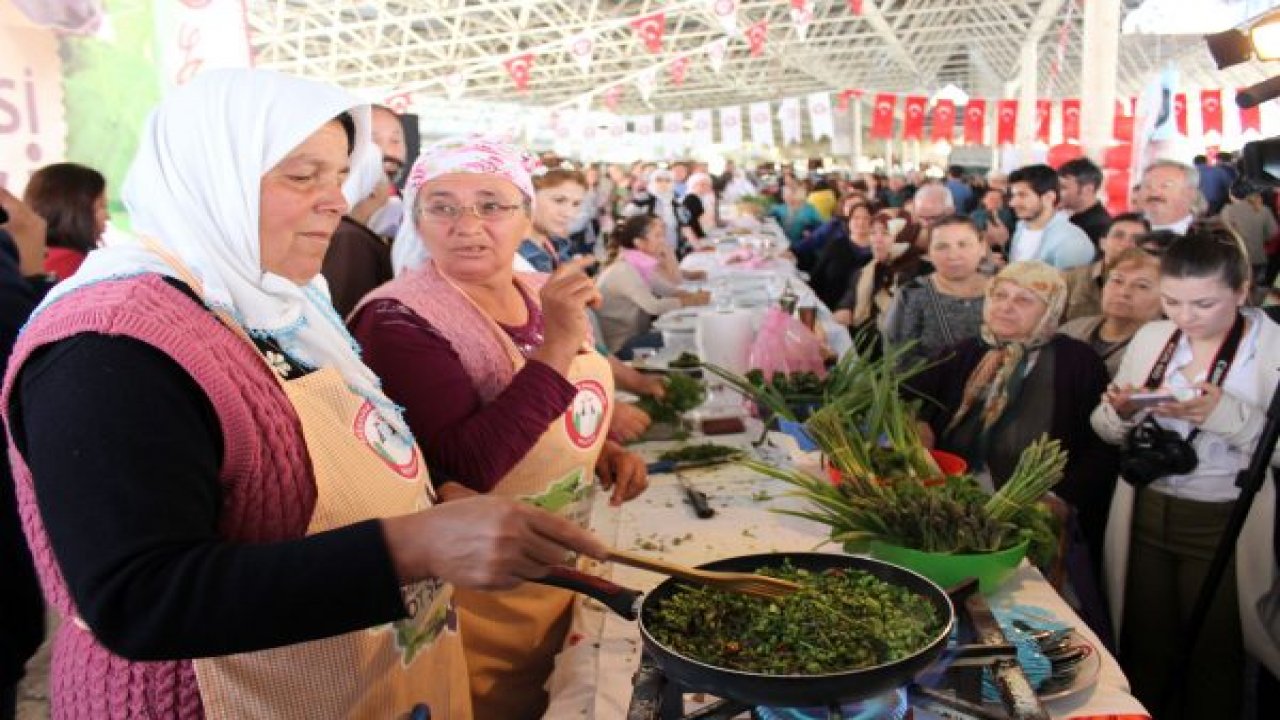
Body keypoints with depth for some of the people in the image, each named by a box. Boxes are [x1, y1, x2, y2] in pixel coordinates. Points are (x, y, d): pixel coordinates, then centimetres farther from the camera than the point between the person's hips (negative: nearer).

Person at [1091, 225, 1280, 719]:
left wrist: (1230, 416, -30)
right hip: (1144, 517, 4)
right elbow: (1108, 431, 7)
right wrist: (1120, 412, -14)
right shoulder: (1150, 338, 2)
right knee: (1142, 652, 13)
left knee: (1212, 662, 12)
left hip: (1223, 528, -3)